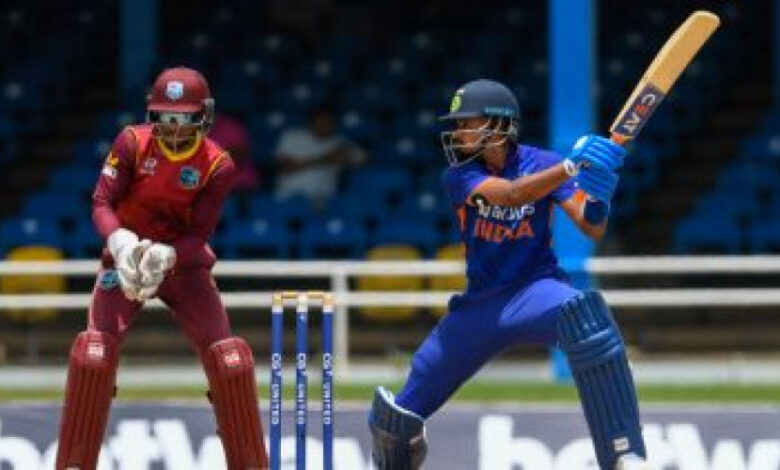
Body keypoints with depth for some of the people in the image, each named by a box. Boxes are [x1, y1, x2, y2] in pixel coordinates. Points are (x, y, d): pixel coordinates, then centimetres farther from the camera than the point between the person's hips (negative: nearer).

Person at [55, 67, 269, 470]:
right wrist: (122, 242, -38)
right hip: (126, 257, 0)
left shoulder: (217, 165, -14)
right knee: (94, 348, -20)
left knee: (229, 358, -10)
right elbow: (102, 202, -18)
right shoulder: (132, 143, -14)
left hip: (185, 264, 1)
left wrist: (165, 256, -37)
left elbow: (199, 235, -16)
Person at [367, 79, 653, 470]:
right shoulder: (459, 175, -8)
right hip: (480, 304, 3)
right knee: (400, 417, 1)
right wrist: (571, 168, -42)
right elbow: (510, 194, -28)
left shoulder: (541, 163, -8)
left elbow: (592, 230, -17)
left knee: (582, 311, -39)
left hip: (534, 288, -3)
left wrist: (597, 200, -41)